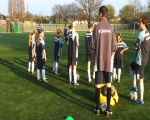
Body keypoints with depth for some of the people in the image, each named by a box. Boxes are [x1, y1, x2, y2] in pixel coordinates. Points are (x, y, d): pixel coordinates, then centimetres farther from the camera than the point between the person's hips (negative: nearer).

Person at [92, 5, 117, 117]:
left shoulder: (97, 27, -8)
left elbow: (93, 45, -5)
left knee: (98, 85, 7)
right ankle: (108, 108, 13)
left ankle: (97, 108, 16)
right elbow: (114, 46, -3)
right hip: (108, 60, 2)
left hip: (99, 60, -2)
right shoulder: (111, 28, -3)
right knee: (108, 84, 9)